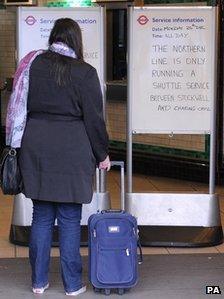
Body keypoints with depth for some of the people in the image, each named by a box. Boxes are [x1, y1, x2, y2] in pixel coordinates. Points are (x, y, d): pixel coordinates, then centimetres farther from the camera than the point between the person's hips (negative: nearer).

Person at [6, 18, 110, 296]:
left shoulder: (33, 64, 3)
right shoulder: (84, 72, -7)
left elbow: (21, 107, 9)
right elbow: (93, 118, -5)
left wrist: (21, 147, 17)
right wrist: (102, 154, 7)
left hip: (35, 148, 3)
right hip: (72, 151, -3)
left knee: (41, 216, 11)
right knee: (69, 220, 4)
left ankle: (39, 281, 17)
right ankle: (72, 284, 12)